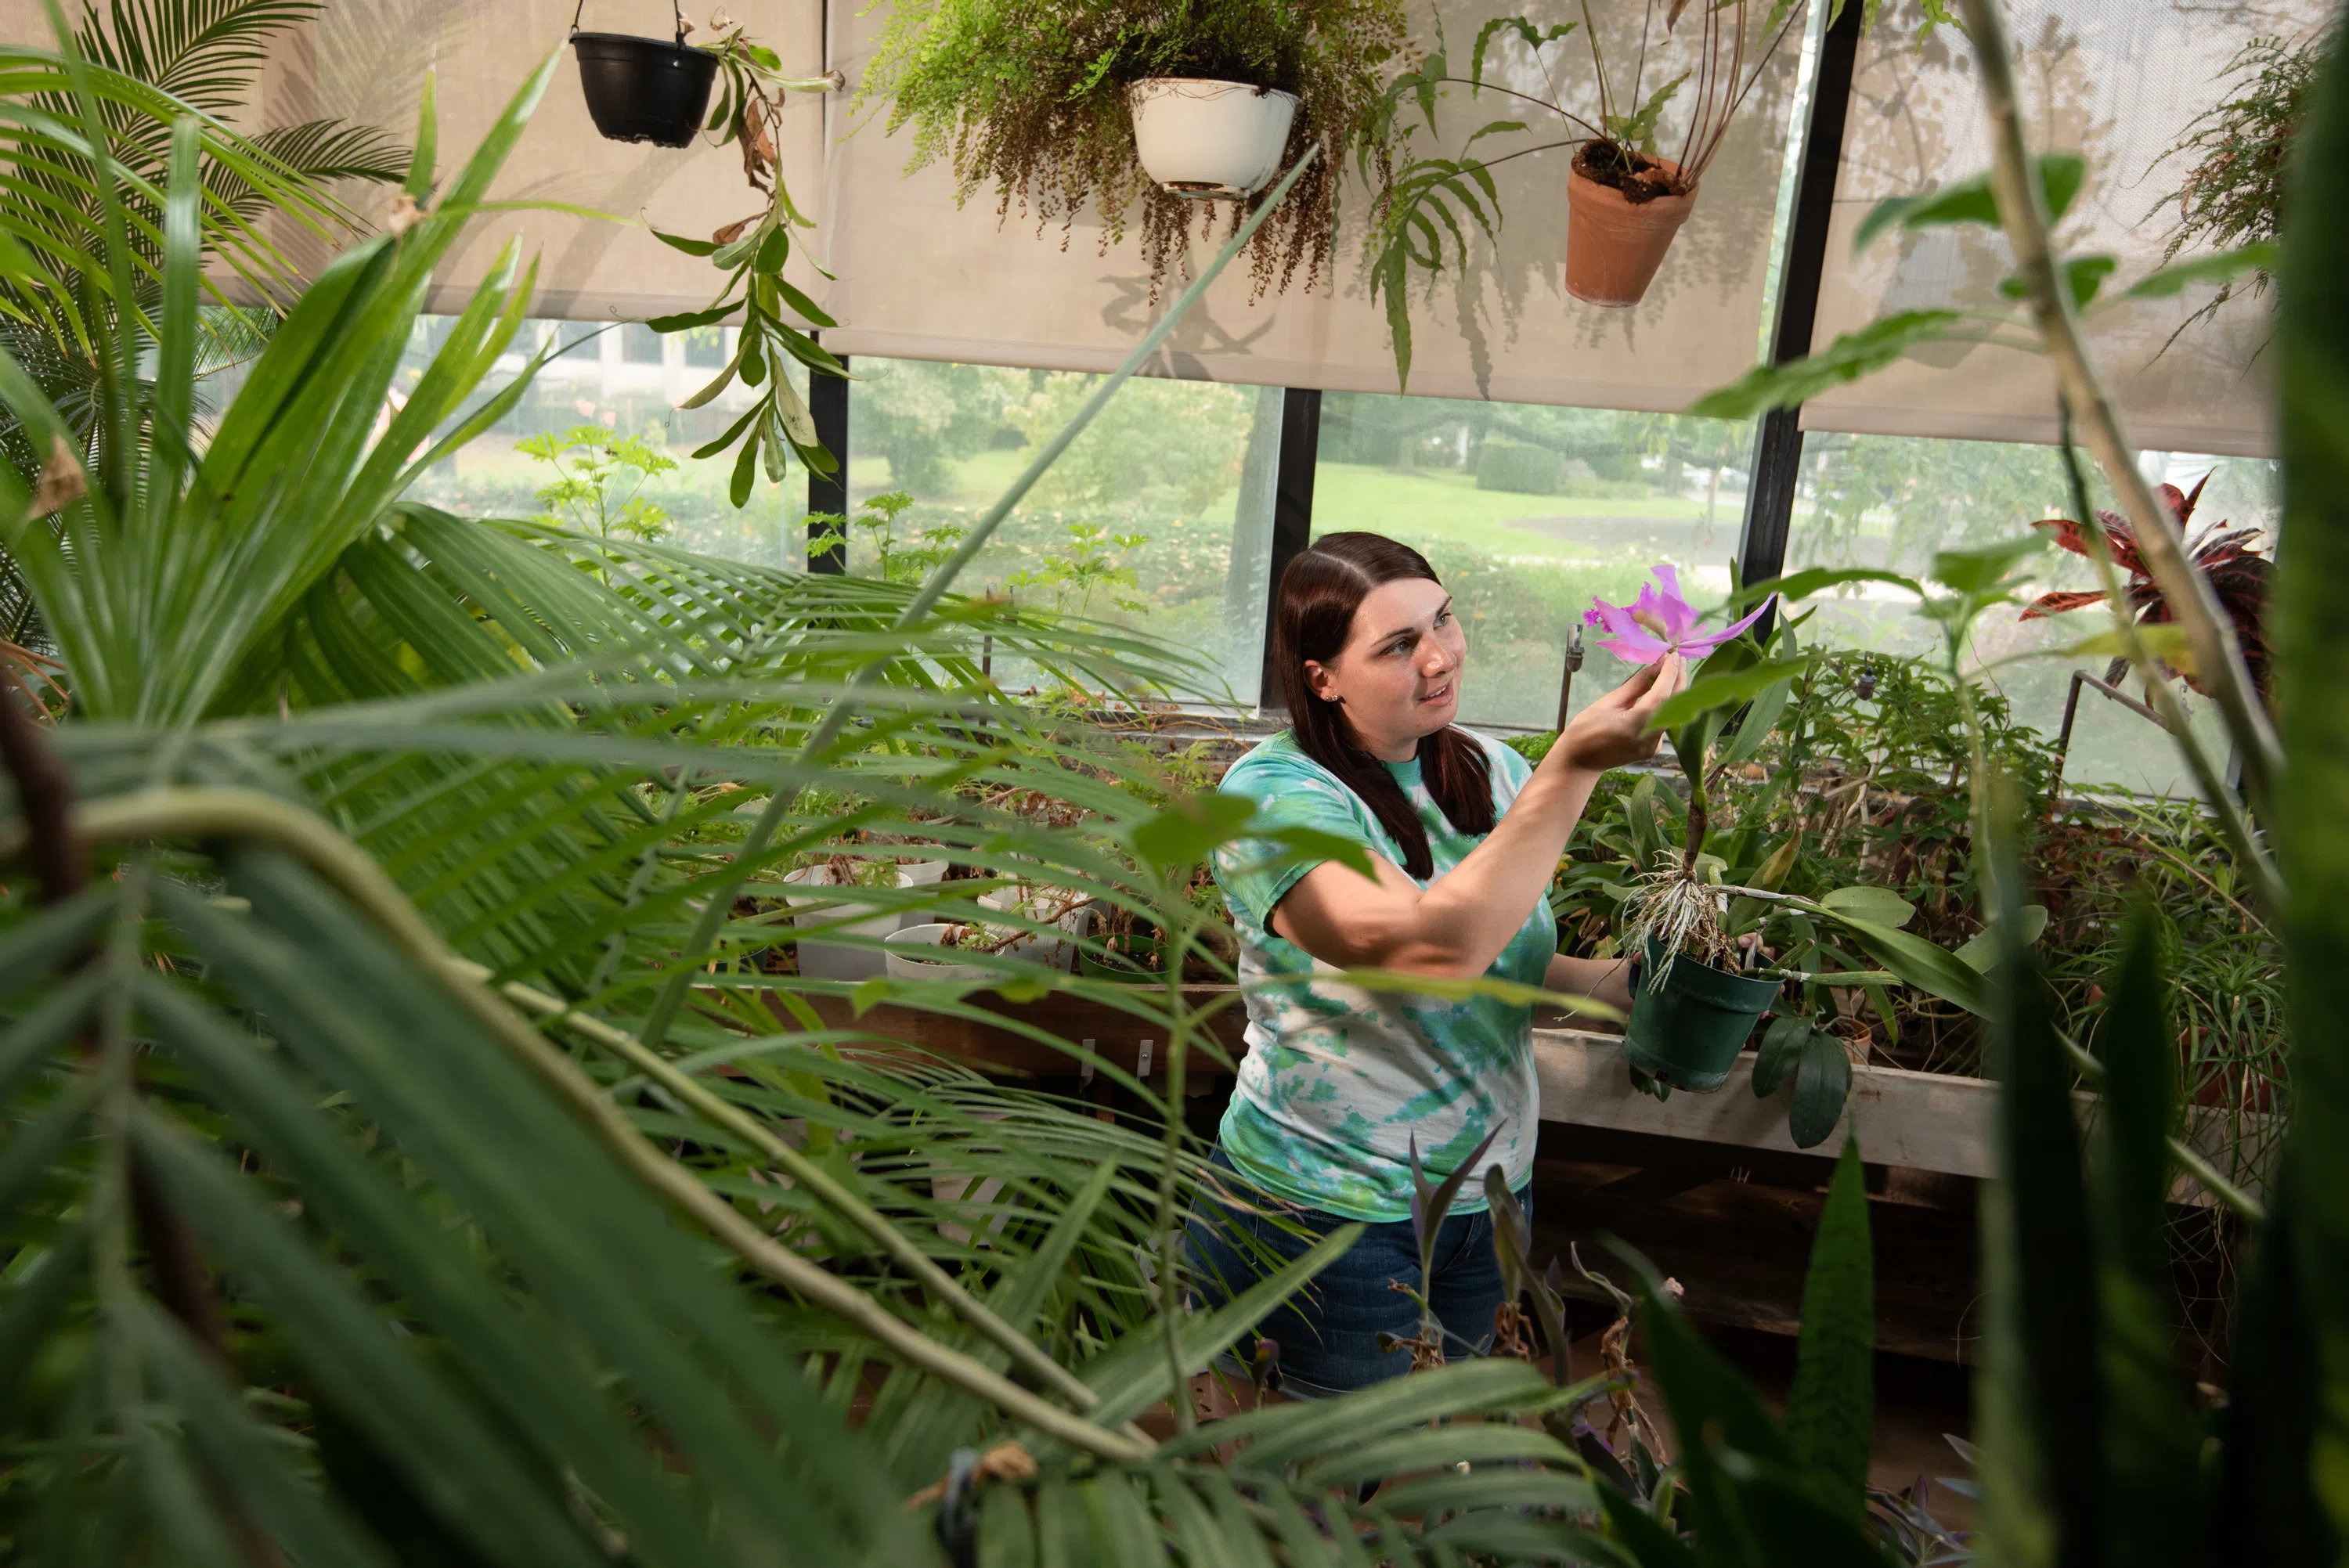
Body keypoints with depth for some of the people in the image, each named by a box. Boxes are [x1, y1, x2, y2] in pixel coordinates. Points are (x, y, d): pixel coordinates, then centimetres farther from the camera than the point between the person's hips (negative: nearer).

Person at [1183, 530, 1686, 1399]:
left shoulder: (1492, 772, 0)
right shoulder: (1275, 793, -21)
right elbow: (1435, 950, -36)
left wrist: (1627, 983, -5)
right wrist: (1574, 766, -36)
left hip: (1486, 1201, 6)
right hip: (1325, 1217, -6)